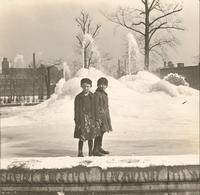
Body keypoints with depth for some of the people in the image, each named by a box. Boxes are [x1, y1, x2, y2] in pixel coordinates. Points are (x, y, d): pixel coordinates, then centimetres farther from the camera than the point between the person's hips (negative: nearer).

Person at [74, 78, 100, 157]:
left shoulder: (92, 97, 5)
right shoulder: (78, 97, 0)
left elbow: (95, 109, 8)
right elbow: (76, 110, 0)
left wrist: (95, 120, 4)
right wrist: (77, 121, -5)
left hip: (91, 118, 2)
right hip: (82, 118, -2)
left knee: (91, 137, 7)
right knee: (82, 137, -3)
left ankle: (91, 153, 18)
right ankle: (80, 153, 12)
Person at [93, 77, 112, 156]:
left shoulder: (104, 93, 14)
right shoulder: (96, 94, -14)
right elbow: (96, 107, -18)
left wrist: (107, 116, 22)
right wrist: (97, 118, -22)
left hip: (104, 115, 9)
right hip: (99, 115, -9)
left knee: (102, 131, 14)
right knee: (99, 132, -11)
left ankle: (99, 148, 24)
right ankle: (95, 150, -8)